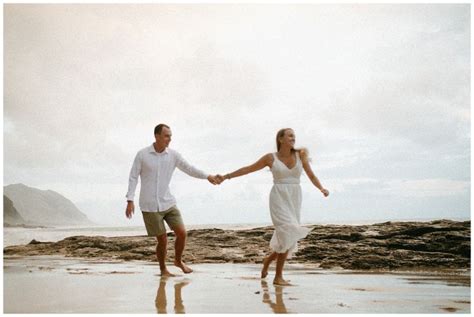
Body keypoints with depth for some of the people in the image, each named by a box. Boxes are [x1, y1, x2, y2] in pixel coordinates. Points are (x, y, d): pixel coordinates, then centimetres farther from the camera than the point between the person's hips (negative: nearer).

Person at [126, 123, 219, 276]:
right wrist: (130, 200, -10)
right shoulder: (142, 154, -7)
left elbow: (189, 169, -2)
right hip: (150, 206, -3)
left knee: (182, 233, -5)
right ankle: (163, 269, 25)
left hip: (168, 203, 3)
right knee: (162, 240, -1)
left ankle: (178, 261, 24)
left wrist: (207, 176, -17)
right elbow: (133, 178, -3)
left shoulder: (173, 155, -1)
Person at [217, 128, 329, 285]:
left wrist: (322, 189, -11)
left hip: (294, 200, 4)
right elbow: (248, 169, 7)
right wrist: (226, 176, 5)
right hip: (279, 199, -4)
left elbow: (311, 175, 7)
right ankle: (278, 277, -6)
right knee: (288, 235, -20)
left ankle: (268, 260, 35)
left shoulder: (300, 154, 7)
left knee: (288, 239, 6)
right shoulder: (271, 158, 0)